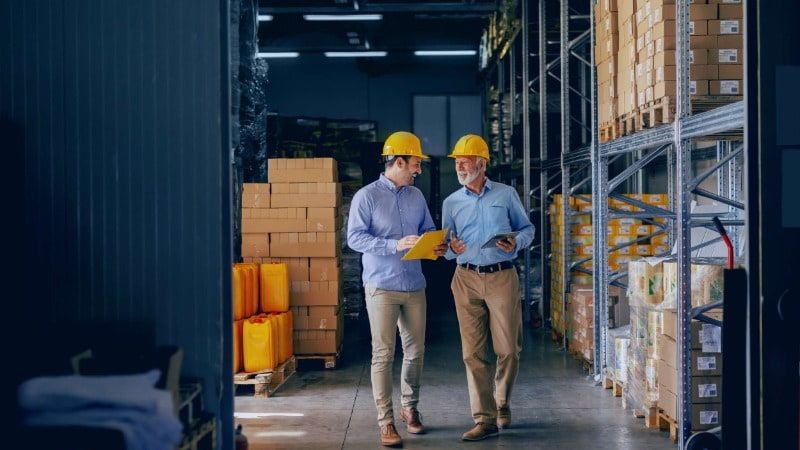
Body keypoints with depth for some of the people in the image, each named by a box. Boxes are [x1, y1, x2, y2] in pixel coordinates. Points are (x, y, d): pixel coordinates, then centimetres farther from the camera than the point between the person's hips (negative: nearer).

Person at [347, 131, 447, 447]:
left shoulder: (416, 196, 11)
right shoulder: (367, 196, -6)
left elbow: (428, 230, 18)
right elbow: (355, 238, -13)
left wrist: (435, 245, -5)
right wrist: (395, 245, -23)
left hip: (414, 285, 5)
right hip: (382, 286, -5)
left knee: (415, 352, 11)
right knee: (383, 354, -3)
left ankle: (410, 407, 30)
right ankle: (386, 421, 3)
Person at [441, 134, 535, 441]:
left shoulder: (506, 194, 4)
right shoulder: (451, 202, 10)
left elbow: (527, 228, 10)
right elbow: (446, 247, 12)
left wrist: (516, 243, -11)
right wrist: (452, 248, -11)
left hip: (502, 277, -1)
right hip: (467, 279, 2)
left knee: (508, 349, 0)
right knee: (473, 352, -2)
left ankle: (501, 402, 26)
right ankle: (485, 419, 4)